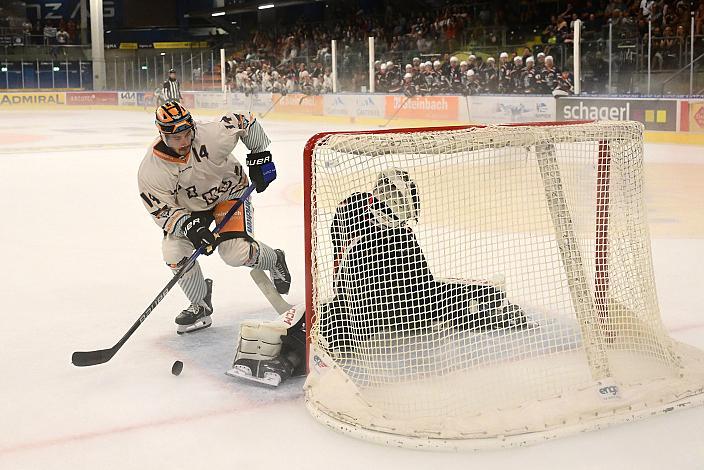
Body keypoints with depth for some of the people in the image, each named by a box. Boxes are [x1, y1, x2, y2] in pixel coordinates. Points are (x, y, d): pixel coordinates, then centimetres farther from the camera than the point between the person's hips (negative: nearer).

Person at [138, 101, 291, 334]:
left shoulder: (212, 135, -32)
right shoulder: (152, 168, -27)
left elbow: (245, 123, -14)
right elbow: (161, 209, -21)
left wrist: (260, 157, -11)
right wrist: (189, 226, -36)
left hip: (229, 191, -2)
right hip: (188, 207, 3)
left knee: (236, 253, -17)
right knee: (175, 252, -17)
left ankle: (275, 261, 19)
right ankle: (201, 305, 6)